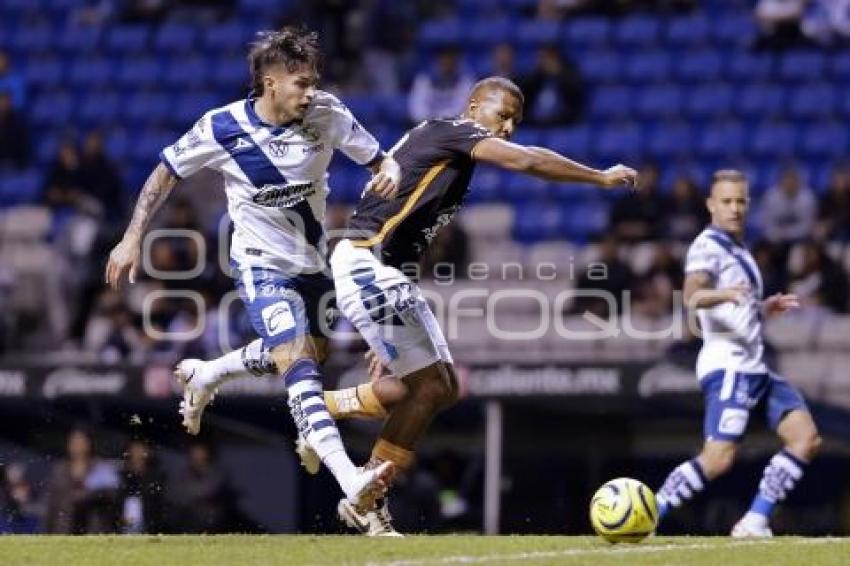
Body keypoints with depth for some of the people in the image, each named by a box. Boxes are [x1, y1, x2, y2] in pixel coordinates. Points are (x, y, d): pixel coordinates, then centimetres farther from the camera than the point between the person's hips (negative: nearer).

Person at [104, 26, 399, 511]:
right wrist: (134, 237, -5)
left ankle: (204, 375, 43)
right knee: (299, 364, -23)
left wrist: (389, 171, -28)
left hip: (314, 261, 6)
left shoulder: (327, 114, -13)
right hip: (262, 265, -6)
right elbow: (167, 173, -3)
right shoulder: (222, 128, -18)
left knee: (314, 353, 21)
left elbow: (379, 158, -4)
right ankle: (350, 481, -36)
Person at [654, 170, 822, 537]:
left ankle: (755, 521, -2)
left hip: (753, 366, 10)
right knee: (718, 459, -20)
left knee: (806, 438, 0)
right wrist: (725, 293, -47)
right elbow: (692, 296, -28)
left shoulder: (737, 250, 21)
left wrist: (763, 308, 20)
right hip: (728, 365, -10)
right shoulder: (708, 246, -8)